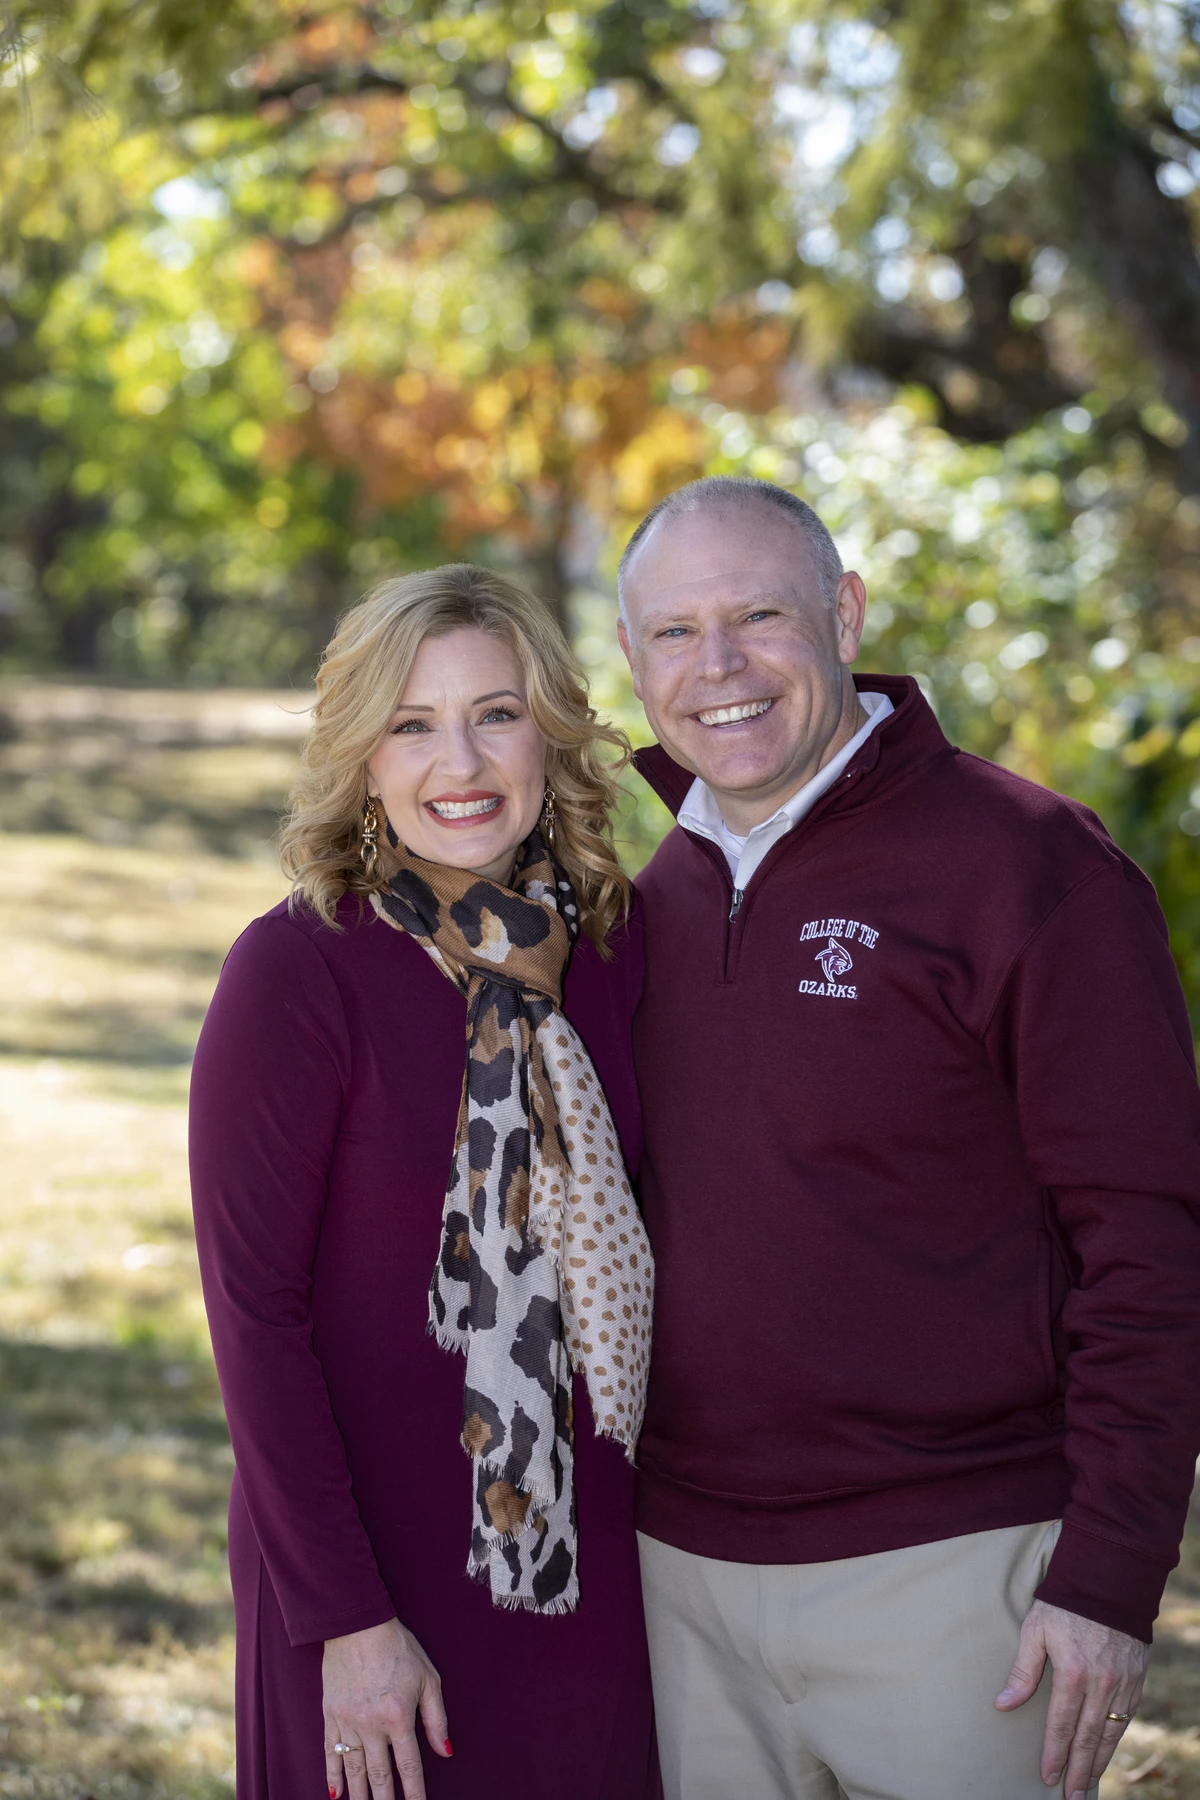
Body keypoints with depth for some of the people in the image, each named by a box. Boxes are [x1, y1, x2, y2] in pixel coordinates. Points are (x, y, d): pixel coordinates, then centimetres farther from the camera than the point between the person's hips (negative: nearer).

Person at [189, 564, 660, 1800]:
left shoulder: (613, 942, -1)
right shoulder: (296, 971, -15)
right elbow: (254, 1313, -14)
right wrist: (346, 1621, -14)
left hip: (585, 1561, 5)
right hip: (378, 1569, -5)